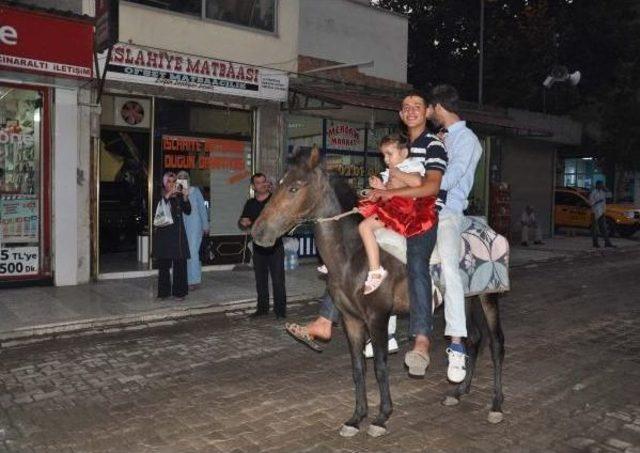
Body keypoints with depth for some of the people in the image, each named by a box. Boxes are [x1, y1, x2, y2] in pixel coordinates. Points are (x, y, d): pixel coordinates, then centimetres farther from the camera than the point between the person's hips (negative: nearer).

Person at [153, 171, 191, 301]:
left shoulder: (179, 196, 8)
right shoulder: (161, 196, 3)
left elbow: (188, 211, 1)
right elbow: (158, 209, -16)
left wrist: (185, 198, -14)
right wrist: (168, 194, -23)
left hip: (178, 232, 1)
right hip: (164, 232, -1)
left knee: (180, 263, -2)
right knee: (164, 263, 2)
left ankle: (179, 291, 6)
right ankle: (164, 291, 11)